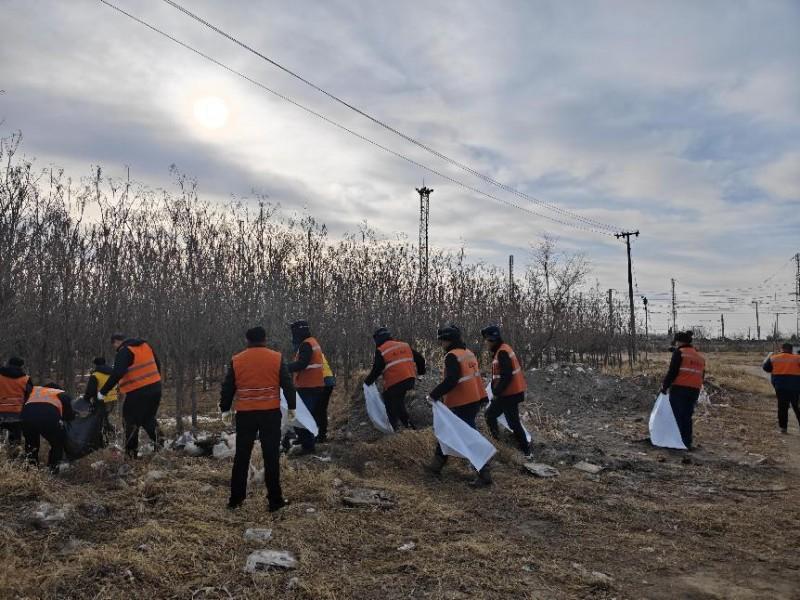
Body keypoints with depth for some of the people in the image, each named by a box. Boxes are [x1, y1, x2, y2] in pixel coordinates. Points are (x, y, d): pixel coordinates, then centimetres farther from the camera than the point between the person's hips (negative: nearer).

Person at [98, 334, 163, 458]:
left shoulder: (124, 352, -10)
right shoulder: (145, 345, 13)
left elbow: (117, 374, -22)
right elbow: (157, 364, 19)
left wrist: (103, 392, -19)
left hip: (138, 392, -7)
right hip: (155, 387, 7)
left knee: (131, 422, 6)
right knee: (148, 418, 22)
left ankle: (131, 453, 11)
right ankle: (158, 440, 8)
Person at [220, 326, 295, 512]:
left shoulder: (236, 360, 2)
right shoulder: (276, 358, -2)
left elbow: (227, 387, 7)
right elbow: (288, 385, 1)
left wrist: (225, 409, 19)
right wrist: (292, 407, 11)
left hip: (245, 414, 1)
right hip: (271, 413, -1)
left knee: (241, 457, 12)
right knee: (271, 456, 4)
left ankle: (235, 499, 17)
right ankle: (275, 500, 6)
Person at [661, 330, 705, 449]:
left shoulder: (679, 353, -6)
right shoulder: (700, 357, 17)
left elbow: (672, 372, -12)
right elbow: (701, 376, 17)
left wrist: (665, 386, -4)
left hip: (679, 389, -7)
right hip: (694, 390, 7)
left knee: (678, 417, 0)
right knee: (687, 417, 14)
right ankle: (687, 443, 17)